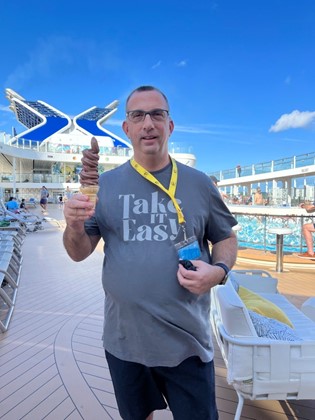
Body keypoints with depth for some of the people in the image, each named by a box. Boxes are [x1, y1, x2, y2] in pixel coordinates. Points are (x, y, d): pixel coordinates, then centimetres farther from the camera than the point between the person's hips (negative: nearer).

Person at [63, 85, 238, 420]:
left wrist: (219, 270, -15)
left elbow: (226, 238, 6)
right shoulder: (106, 184, -2)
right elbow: (79, 253, 0)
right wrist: (74, 227, -22)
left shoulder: (198, 183, -3)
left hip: (187, 341, 0)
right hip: (124, 341, 2)